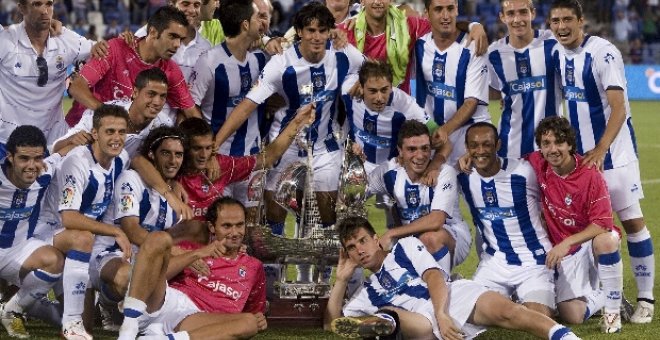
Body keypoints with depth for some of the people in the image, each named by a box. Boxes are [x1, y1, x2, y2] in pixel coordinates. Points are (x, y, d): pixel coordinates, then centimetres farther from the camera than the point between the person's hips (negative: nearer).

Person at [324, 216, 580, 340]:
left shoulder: (405, 248, 23)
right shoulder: (369, 293, 31)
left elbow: (434, 277, 6)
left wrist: (441, 314, -13)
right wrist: (342, 279, 20)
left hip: (454, 296, -1)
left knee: (506, 312, -32)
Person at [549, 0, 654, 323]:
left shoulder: (603, 53, -18)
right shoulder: (555, 54, 2)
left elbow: (618, 107, -24)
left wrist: (601, 150, -34)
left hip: (613, 150, -6)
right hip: (578, 151, 6)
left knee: (632, 221, -4)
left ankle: (645, 298, 2)